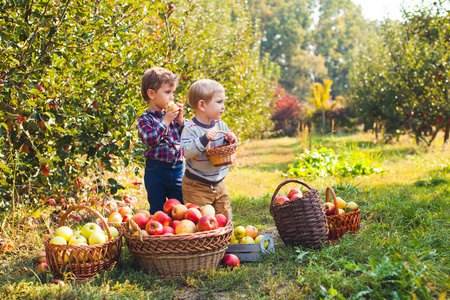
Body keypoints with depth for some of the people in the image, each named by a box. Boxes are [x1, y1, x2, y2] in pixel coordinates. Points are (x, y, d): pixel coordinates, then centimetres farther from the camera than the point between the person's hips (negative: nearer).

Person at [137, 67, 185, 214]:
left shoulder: (173, 114, 9)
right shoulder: (145, 119, -6)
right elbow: (150, 139, -22)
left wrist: (180, 120, -4)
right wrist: (165, 121, -18)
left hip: (177, 168, 4)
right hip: (156, 170, -4)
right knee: (157, 210, 7)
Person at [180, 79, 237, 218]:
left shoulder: (220, 124, 4)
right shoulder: (191, 128, -16)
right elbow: (186, 151, -27)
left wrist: (231, 140, -7)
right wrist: (204, 138, -36)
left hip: (218, 184, 6)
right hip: (196, 186, -6)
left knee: (224, 216, 15)